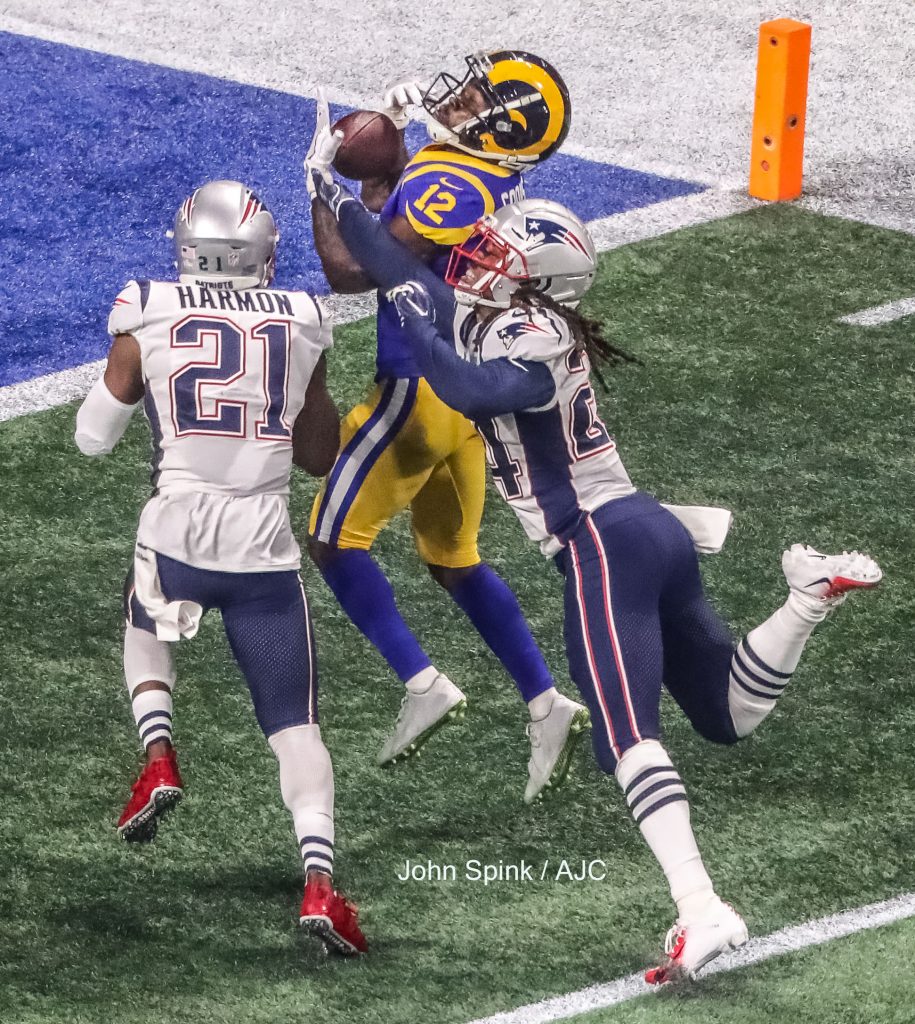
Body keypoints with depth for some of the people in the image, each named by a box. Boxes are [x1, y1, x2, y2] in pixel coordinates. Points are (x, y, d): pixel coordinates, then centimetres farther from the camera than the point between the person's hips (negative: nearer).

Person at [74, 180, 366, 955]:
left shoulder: (147, 314, 0)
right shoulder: (303, 322, 6)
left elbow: (93, 438, 10)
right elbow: (320, 455, 16)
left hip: (176, 536, 0)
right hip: (265, 549, 1)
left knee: (145, 627, 33)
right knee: (295, 724, 7)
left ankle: (159, 760, 8)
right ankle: (320, 881, -11)